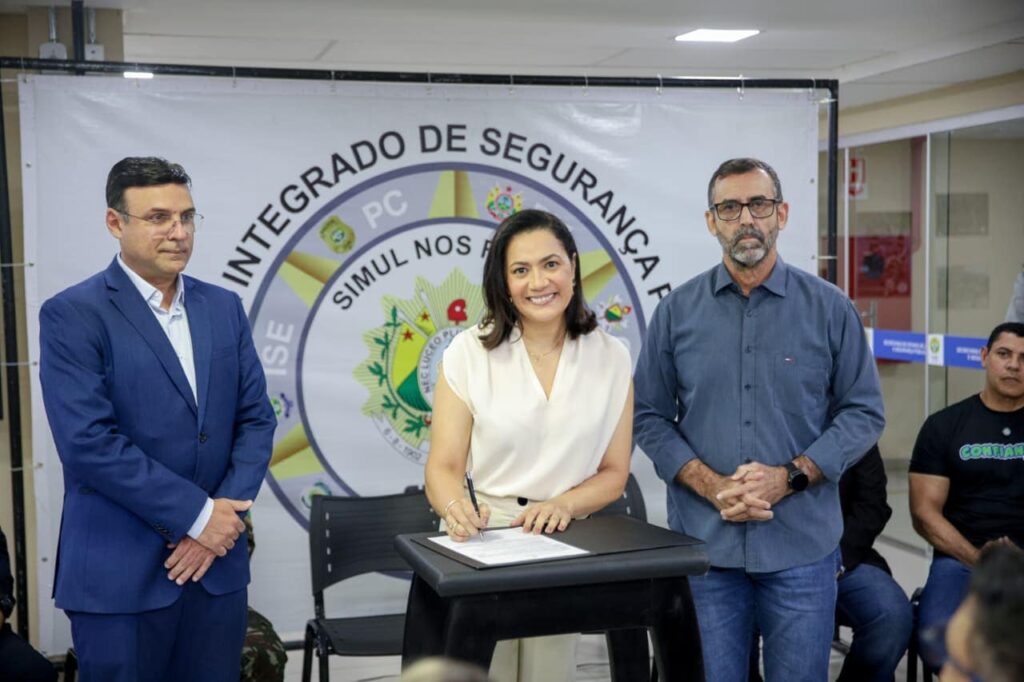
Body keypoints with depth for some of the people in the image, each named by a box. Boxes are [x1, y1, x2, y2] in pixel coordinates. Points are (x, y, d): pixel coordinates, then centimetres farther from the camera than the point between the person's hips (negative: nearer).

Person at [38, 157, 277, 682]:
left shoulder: (224, 307, 9)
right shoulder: (72, 315, -7)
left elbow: (256, 419, 7)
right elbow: (88, 442, -16)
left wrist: (223, 517, -8)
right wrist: (198, 514, -15)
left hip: (217, 566, 5)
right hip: (120, 573, -4)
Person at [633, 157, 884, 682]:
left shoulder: (829, 309, 2)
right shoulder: (677, 311, 4)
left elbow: (863, 412, 2)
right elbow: (649, 417, 4)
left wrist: (789, 476, -12)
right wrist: (711, 486, -11)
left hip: (802, 545, 0)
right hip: (703, 541, 1)